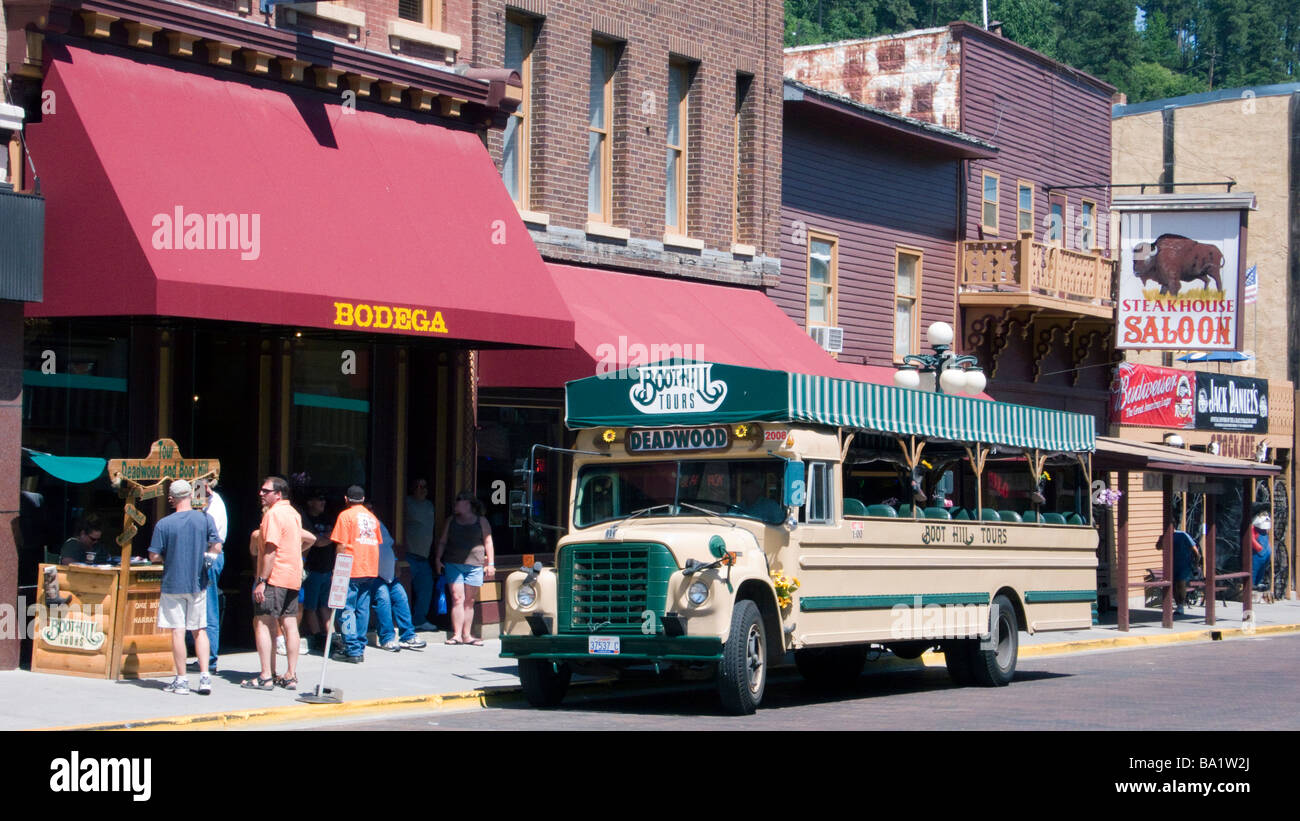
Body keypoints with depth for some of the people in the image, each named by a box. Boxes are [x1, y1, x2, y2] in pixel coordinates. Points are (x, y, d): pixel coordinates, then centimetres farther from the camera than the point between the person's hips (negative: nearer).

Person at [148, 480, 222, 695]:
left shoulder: (163, 524, -10)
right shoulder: (206, 519, -3)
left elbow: (154, 556, -9)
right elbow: (216, 548, -1)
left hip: (173, 583, -3)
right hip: (198, 582, 3)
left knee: (177, 631, 2)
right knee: (200, 630, 12)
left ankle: (181, 680, 4)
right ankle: (204, 676, 4)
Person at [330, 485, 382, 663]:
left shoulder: (346, 515, -3)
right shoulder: (372, 517, 14)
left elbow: (342, 545, -8)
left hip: (351, 570, -6)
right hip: (370, 571, 6)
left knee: (347, 609, -4)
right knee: (363, 609, 9)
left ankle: (353, 651, -9)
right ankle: (360, 648, 8)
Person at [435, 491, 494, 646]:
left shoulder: (481, 522, 7)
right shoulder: (451, 521, 13)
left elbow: (488, 543, 7)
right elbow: (443, 541, 16)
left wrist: (490, 564, 1)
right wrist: (438, 559, 6)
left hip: (474, 565, -1)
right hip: (453, 564, 1)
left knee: (470, 601, 4)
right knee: (457, 598, -9)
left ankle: (467, 635, 10)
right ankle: (457, 635, -10)